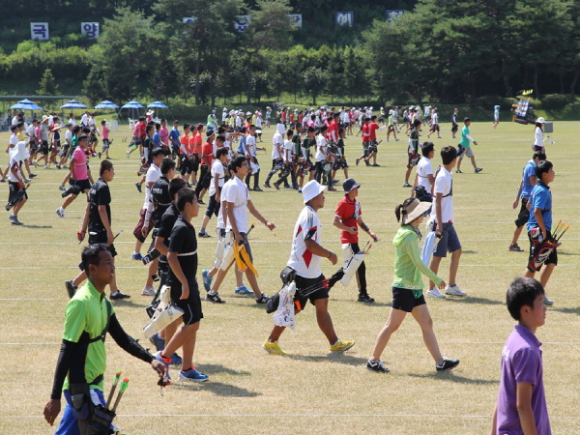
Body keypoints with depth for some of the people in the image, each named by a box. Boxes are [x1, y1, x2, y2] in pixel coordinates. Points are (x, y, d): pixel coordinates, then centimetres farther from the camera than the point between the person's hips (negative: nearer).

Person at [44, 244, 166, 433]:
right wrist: (55, 397, -20)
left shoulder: (104, 302, 8)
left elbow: (122, 339, 18)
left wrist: (150, 359, 4)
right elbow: (66, 351, -19)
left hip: (93, 385, 9)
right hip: (82, 388, -9)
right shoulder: (81, 303, -18)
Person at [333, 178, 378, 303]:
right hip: (348, 239, -9)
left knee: (348, 267, 13)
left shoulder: (356, 203, 12)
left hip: (354, 239, 9)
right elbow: (335, 222, -13)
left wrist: (370, 233, 8)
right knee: (360, 266, -9)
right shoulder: (343, 203, -12)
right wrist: (348, 229, -25)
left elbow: (360, 222, 19)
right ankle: (363, 295, -5)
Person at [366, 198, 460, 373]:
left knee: (427, 324, 7)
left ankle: (440, 362, 7)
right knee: (392, 325, -2)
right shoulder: (409, 236, -17)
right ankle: (374, 361, 7)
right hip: (405, 288, -10)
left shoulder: (407, 233, 12)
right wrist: (437, 280, -11)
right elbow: (418, 263, -19)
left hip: (414, 288, 10)